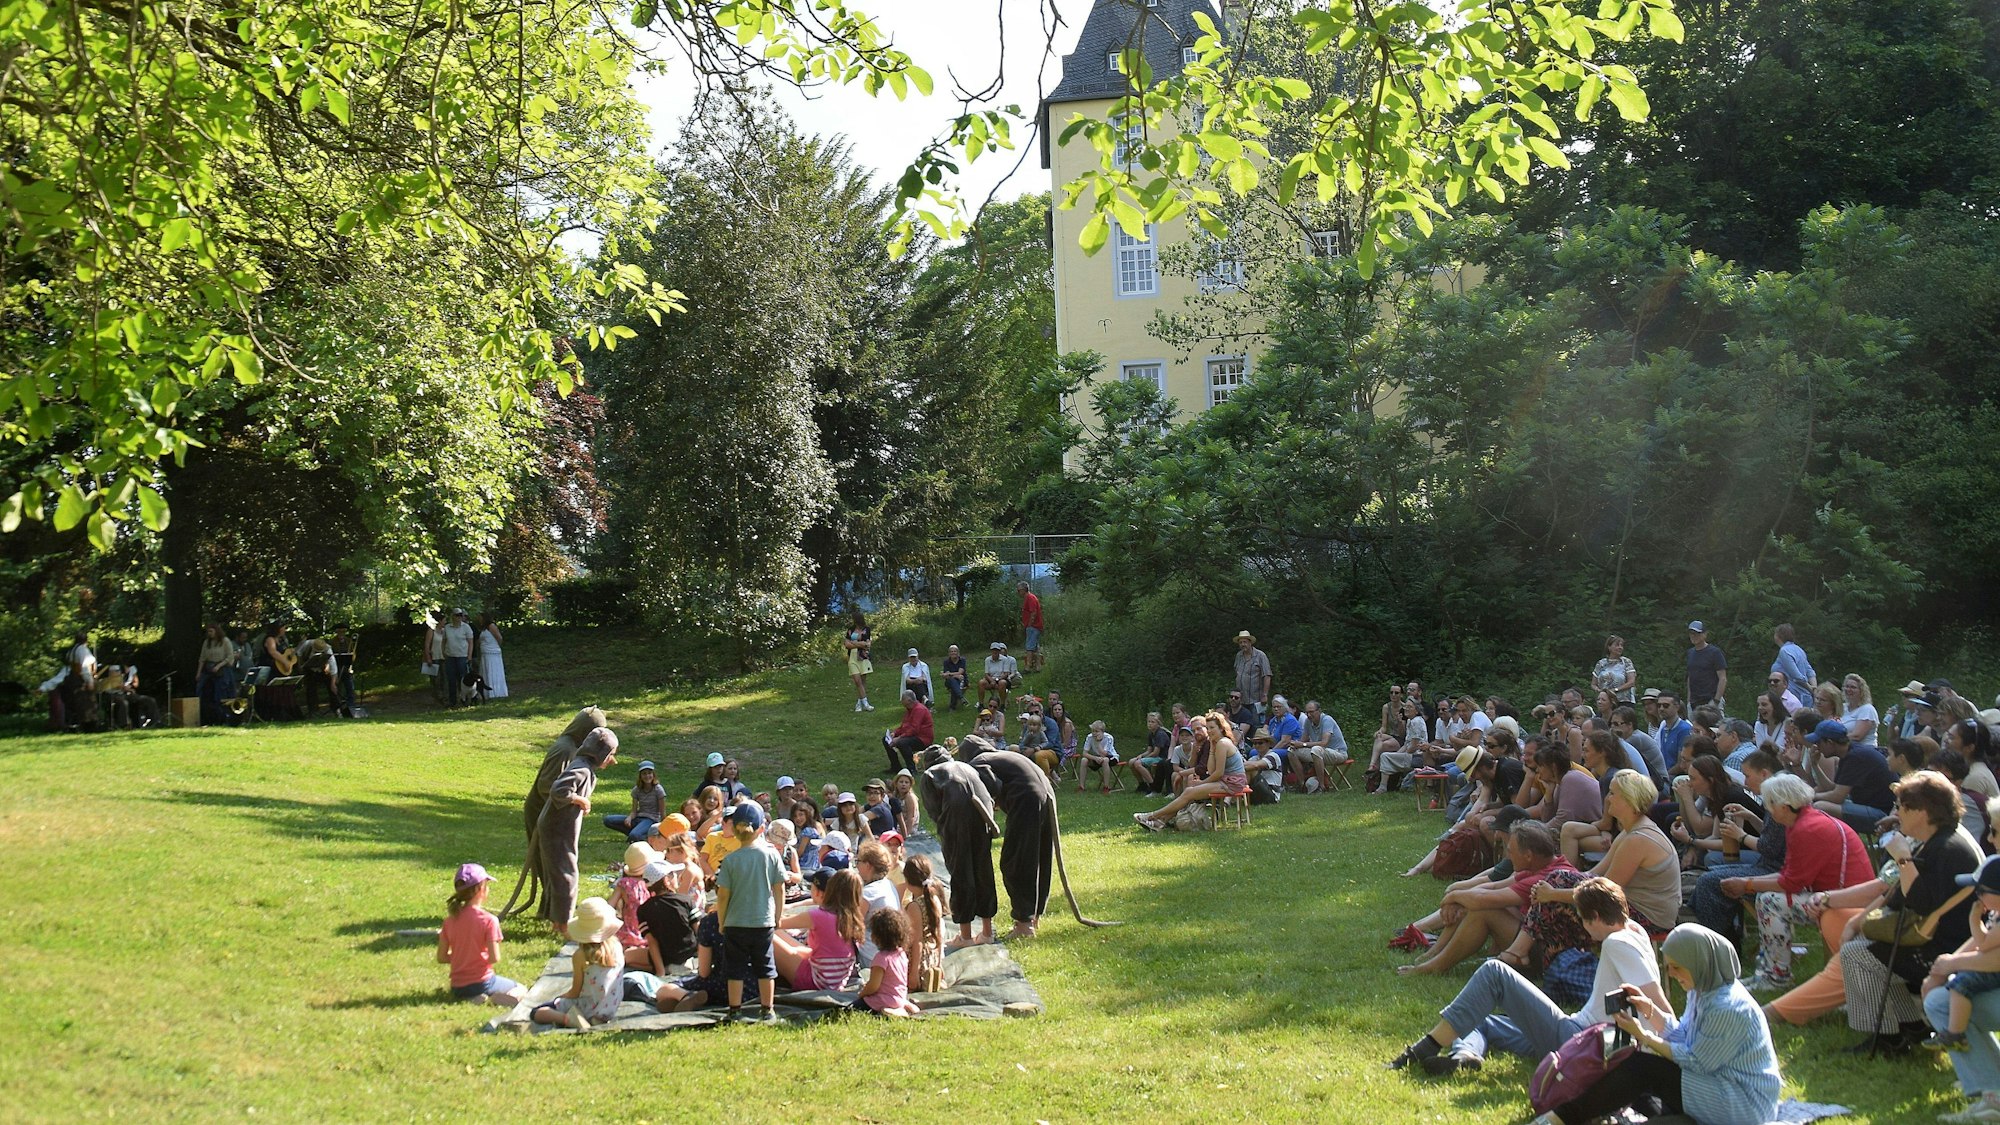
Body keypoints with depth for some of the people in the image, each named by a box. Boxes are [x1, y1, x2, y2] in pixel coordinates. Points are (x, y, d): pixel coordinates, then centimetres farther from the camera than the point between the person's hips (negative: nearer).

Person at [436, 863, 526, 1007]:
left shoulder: (450, 920, -1)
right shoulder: (488, 920, -15)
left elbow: (441, 958, 2)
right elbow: (494, 958, -17)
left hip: (457, 988, 4)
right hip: (482, 983, -4)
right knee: (521, 990, 19)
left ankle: (478, 999, 0)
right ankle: (497, 999, -16)